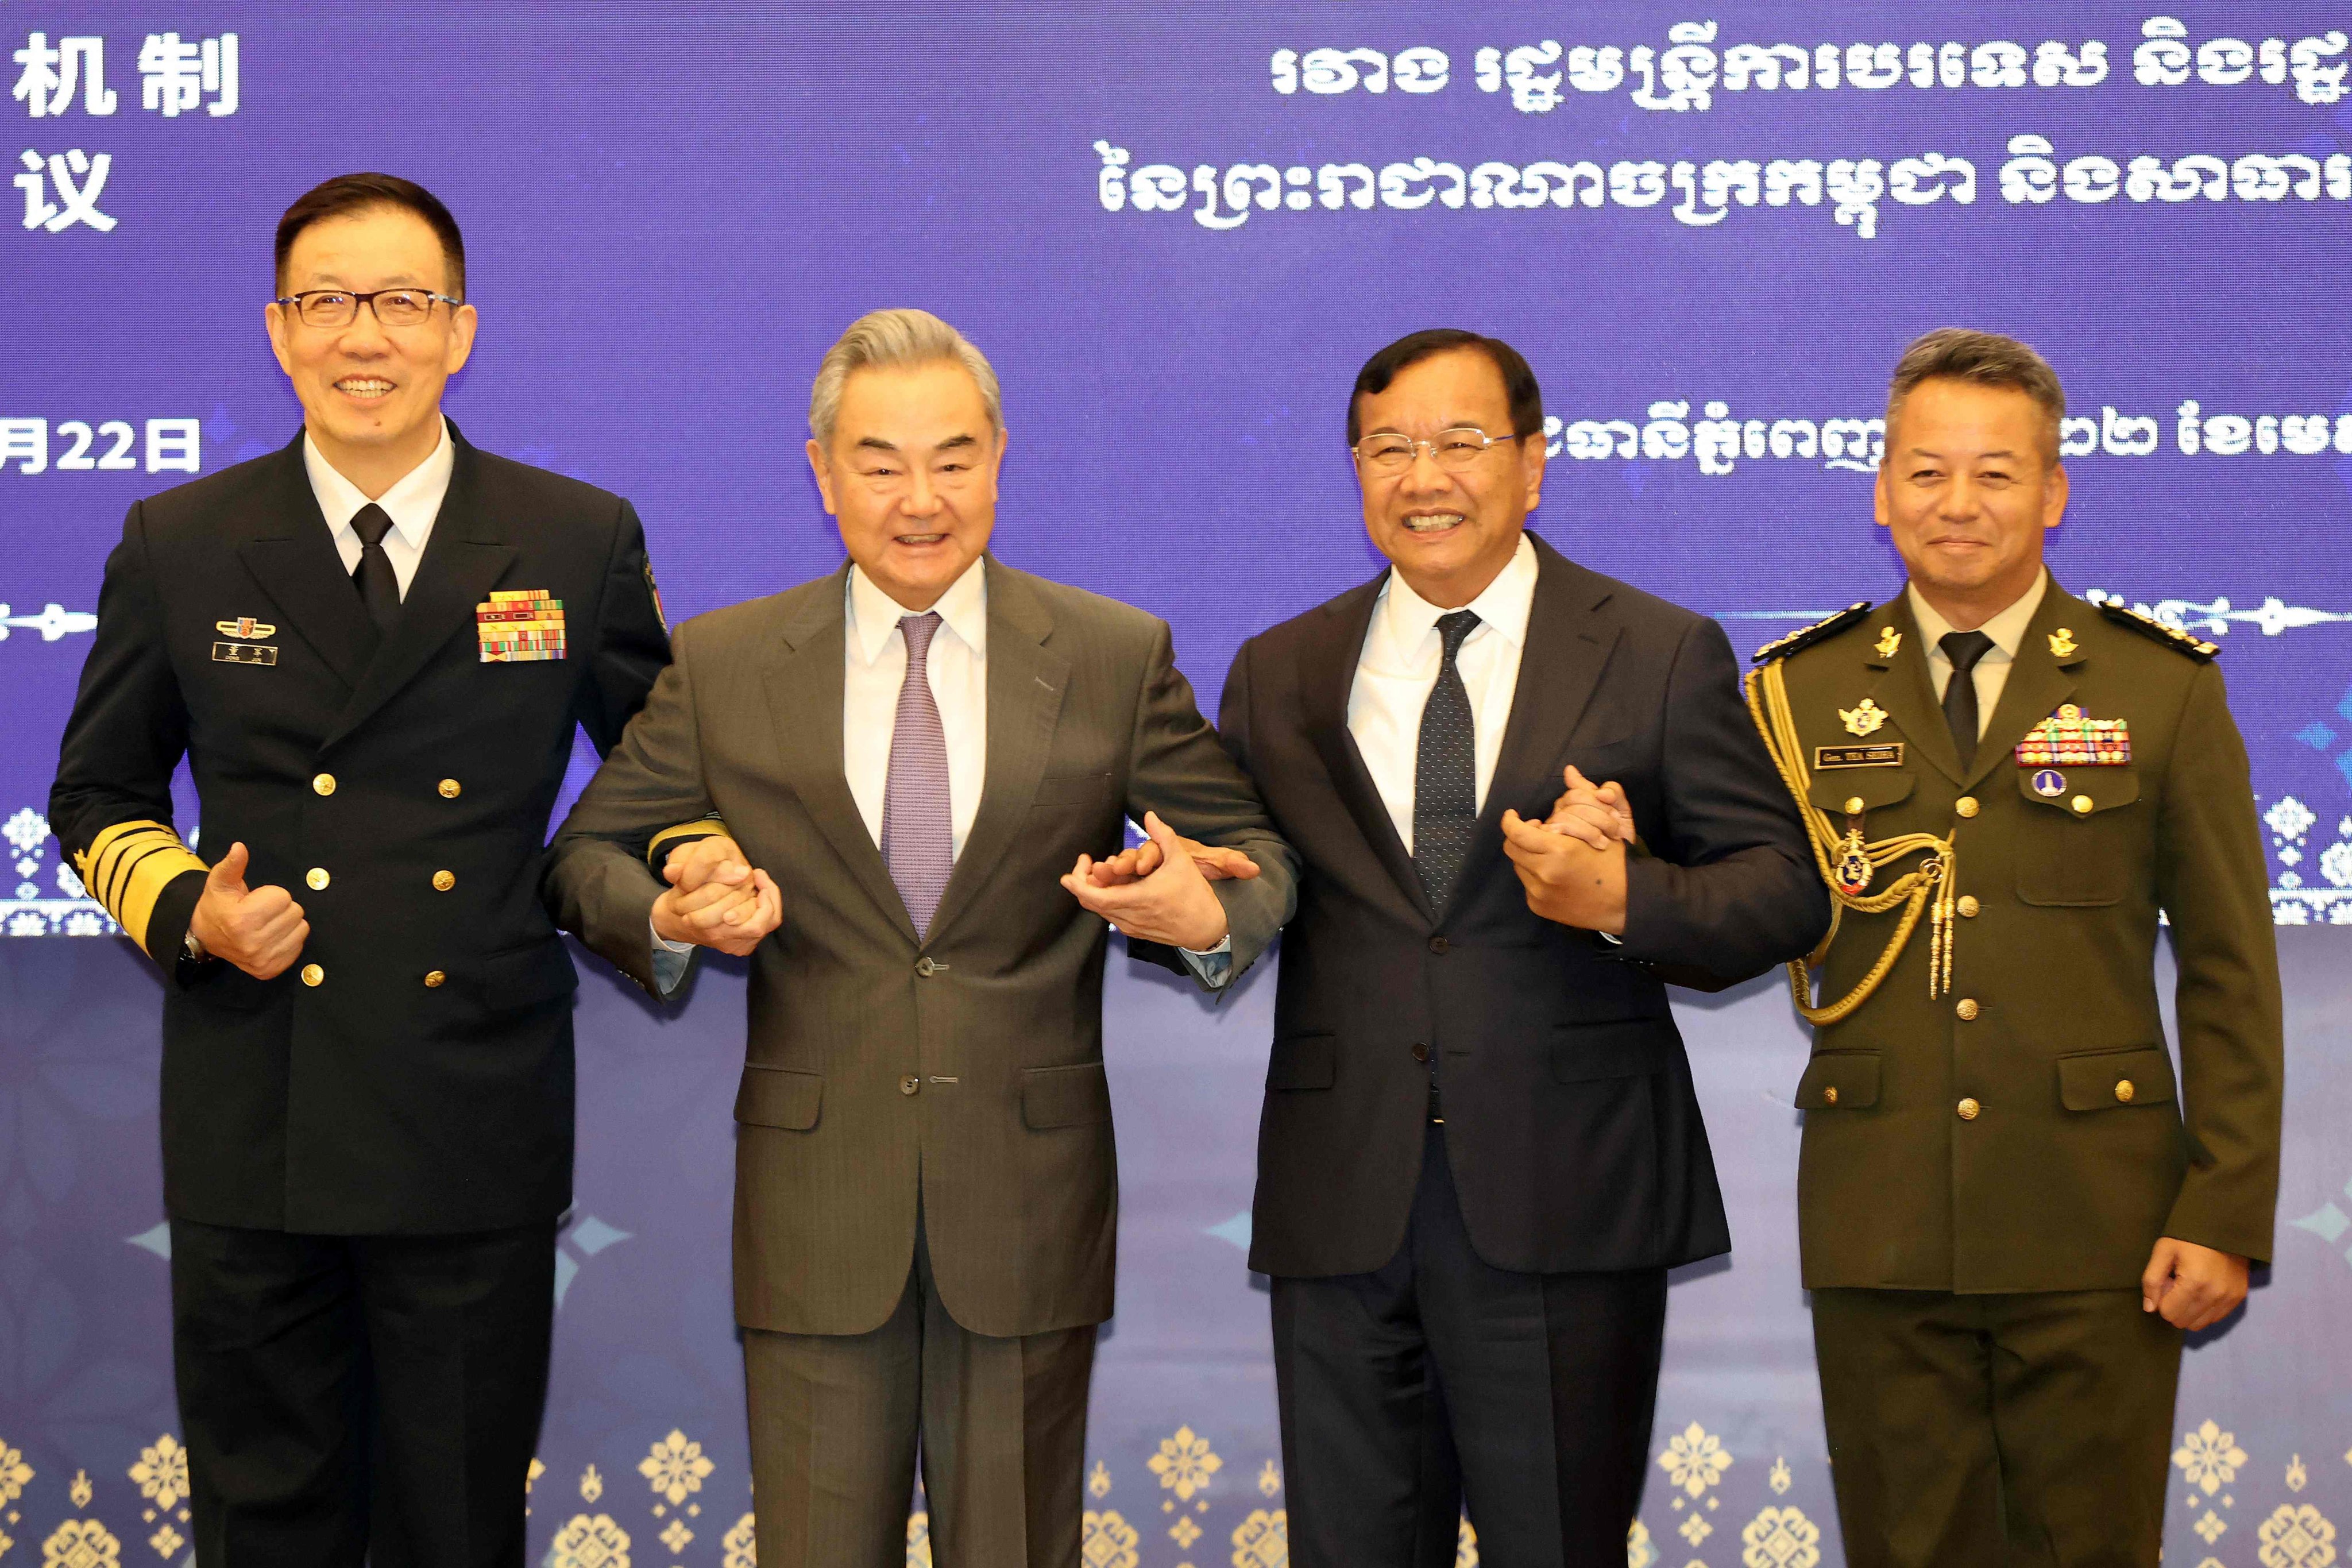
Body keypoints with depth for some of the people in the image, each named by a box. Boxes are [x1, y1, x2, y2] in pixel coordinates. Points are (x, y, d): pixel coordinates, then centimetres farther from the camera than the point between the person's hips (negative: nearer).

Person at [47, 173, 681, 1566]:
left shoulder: (583, 543, 2)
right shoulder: (178, 547, 4)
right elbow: (97, 793, 13)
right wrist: (187, 910, -7)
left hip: (477, 1134, 0)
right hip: (252, 1127, 1)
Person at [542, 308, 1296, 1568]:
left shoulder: (1117, 659, 4)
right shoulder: (722, 666, 4)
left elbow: (1252, 851, 7)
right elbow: (588, 855, 9)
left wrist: (1209, 918, -17)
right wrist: (671, 918, -13)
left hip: (1030, 1196, 0)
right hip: (816, 1207, 0)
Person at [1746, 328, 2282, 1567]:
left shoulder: (2163, 690, 4)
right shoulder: (1800, 695, 7)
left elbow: (2231, 975, 3)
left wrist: (2227, 1214, -4)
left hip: (2093, 1233, -1)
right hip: (1879, 1226, 1)